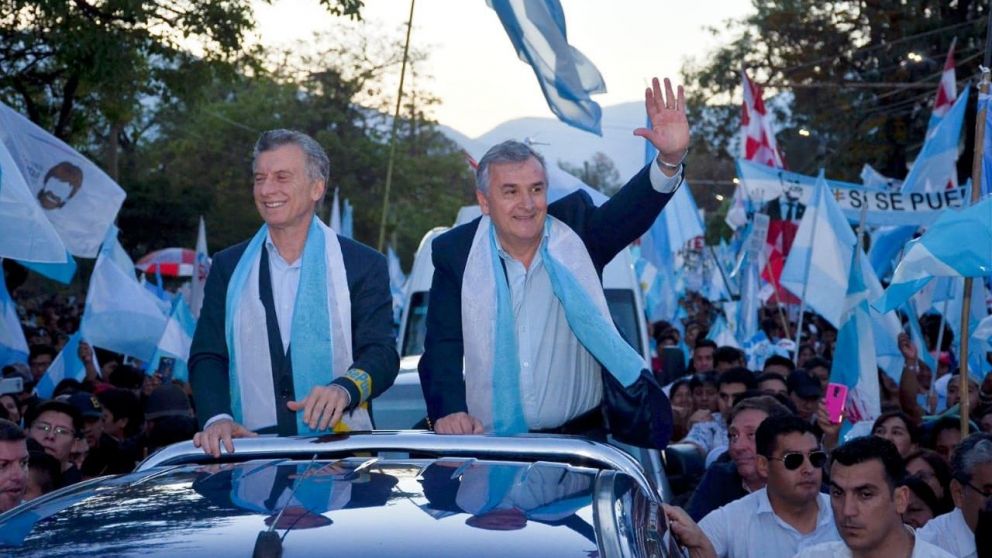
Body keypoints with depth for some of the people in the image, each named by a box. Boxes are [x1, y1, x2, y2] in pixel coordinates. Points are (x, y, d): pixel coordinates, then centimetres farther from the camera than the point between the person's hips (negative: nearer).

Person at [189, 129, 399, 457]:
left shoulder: (362, 265, 9)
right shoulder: (228, 268, 16)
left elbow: (381, 353, 2)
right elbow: (207, 357, 11)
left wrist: (344, 389, -20)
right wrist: (217, 417, -9)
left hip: (339, 451, -2)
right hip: (251, 450, 2)